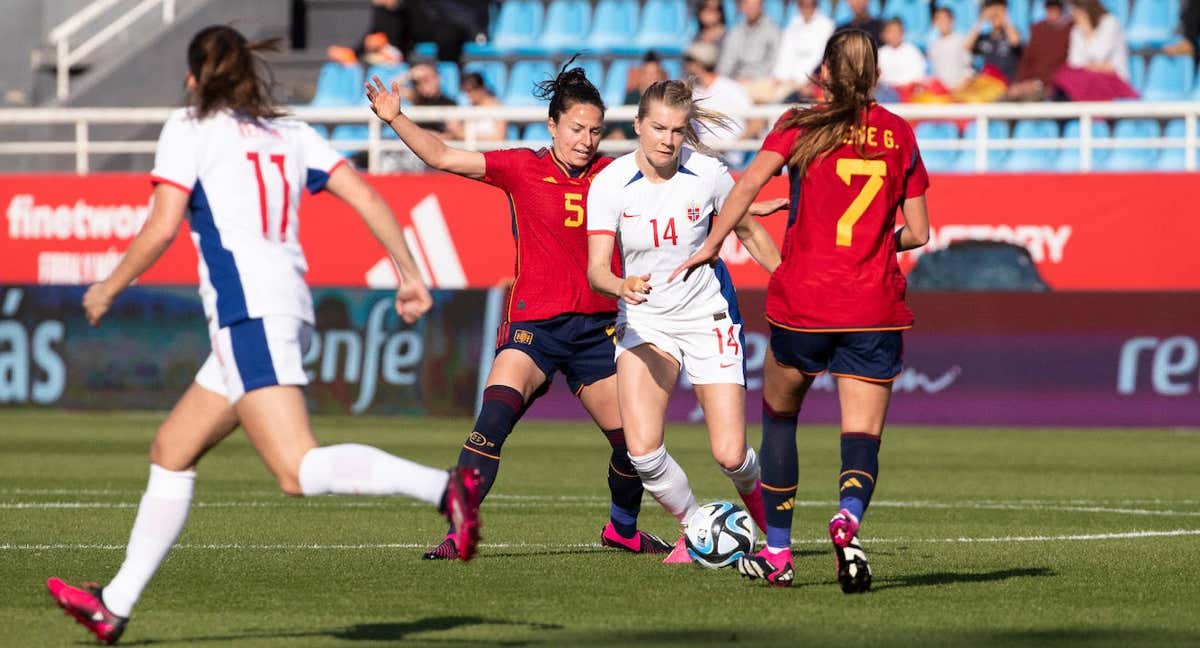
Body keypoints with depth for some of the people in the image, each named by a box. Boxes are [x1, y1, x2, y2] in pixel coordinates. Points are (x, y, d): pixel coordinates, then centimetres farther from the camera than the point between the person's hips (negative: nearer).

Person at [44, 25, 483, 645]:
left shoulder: (189, 130, 3)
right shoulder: (290, 134, 20)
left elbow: (161, 228, -5)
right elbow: (364, 196, 9)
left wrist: (108, 289, 9)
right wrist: (409, 275, 8)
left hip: (247, 309, -8)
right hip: (292, 302, 8)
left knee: (298, 470, -20)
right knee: (171, 450, 17)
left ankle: (445, 486, -37)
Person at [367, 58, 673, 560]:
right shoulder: (523, 169, -2)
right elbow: (442, 156, -6)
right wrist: (396, 120, -18)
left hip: (596, 326, 3)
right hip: (533, 325, -3)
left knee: (633, 441, 6)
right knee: (495, 415, -25)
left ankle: (623, 528, 34)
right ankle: (458, 532, -24)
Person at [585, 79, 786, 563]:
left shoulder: (708, 174, -12)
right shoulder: (610, 183, -14)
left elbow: (751, 235, 6)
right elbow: (596, 269, -19)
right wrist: (621, 286, -40)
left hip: (709, 318, 0)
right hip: (645, 323, 0)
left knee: (730, 455, -9)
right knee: (642, 450, -18)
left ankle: (755, 494, 30)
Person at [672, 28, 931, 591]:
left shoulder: (800, 127, 1)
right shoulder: (899, 135, 9)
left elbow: (750, 182, -15)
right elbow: (917, 233, 10)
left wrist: (711, 246, -9)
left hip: (802, 301, -1)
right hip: (874, 307, 1)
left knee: (778, 413, 21)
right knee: (862, 434, 1)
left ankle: (777, 553, 21)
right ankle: (848, 518, -31)